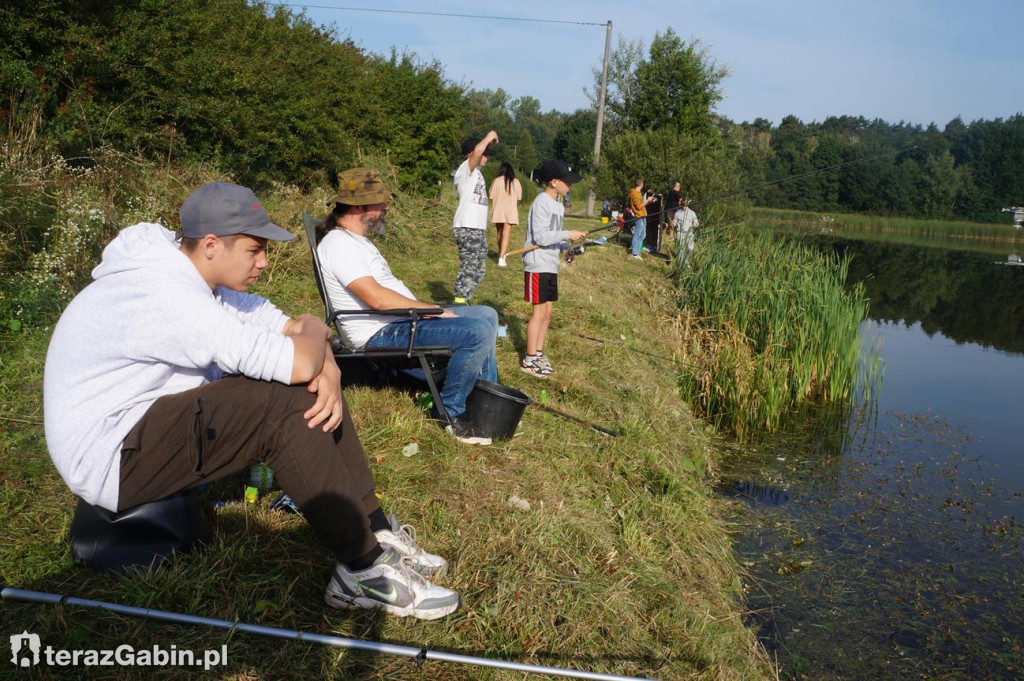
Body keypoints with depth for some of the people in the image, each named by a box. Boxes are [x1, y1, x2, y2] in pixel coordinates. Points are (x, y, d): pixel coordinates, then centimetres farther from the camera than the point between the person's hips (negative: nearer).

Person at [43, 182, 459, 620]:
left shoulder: (195, 274, 3)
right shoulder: (166, 295, -28)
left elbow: (284, 324, 5)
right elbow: (298, 362, -33)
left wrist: (327, 371, -17)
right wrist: (314, 332, -10)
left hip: (153, 417, 10)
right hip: (110, 460, -10)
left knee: (316, 386, -3)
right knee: (286, 403, -26)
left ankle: (375, 531, 0)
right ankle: (363, 571, -18)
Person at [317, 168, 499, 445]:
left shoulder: (356, 239, 17)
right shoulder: (339, 245, -18)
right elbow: (377, 298, -27)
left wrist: (432, 309, 9)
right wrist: (436, 310, -20)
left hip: (404, 318, 11)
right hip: (382, 334, -11)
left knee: (487, 315, 14)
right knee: (478, 333, -27)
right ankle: (452, 413, -10)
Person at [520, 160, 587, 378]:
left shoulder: (558, 205, 13)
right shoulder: (541, 202, -14)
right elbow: (540, 237, -21)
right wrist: (568, 234, -19)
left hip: (551, 265, 9)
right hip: (538, 265, -9)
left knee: (547, 311, 11)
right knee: (539, 312, -5)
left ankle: (538, 354, 20)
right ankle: (529, 360, 2)